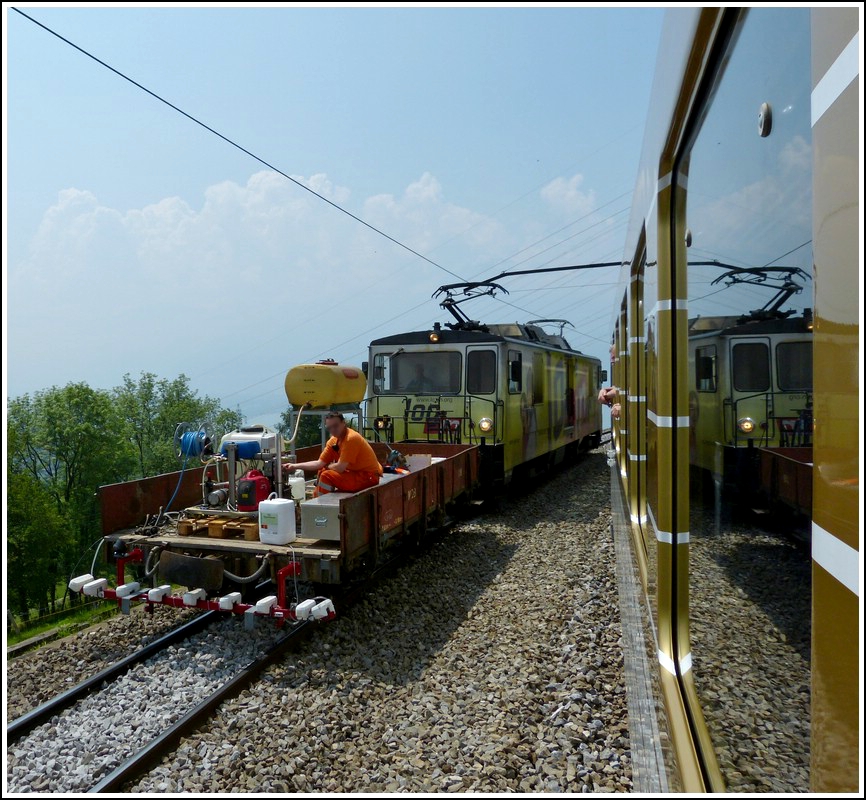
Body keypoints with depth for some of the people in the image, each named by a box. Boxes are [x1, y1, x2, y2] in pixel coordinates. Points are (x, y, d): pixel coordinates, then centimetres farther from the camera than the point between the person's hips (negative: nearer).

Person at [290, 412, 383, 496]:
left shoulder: (351, 438, -22)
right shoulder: (333, 441, 4)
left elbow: (340, 468, -23)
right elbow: (320, 463, 3)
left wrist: (327, 467, -2)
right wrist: (295, 466, -3)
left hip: (369, 477, -9)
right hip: (354, 473, 9)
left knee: (326, 476, -17)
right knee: (322, 471, 14)